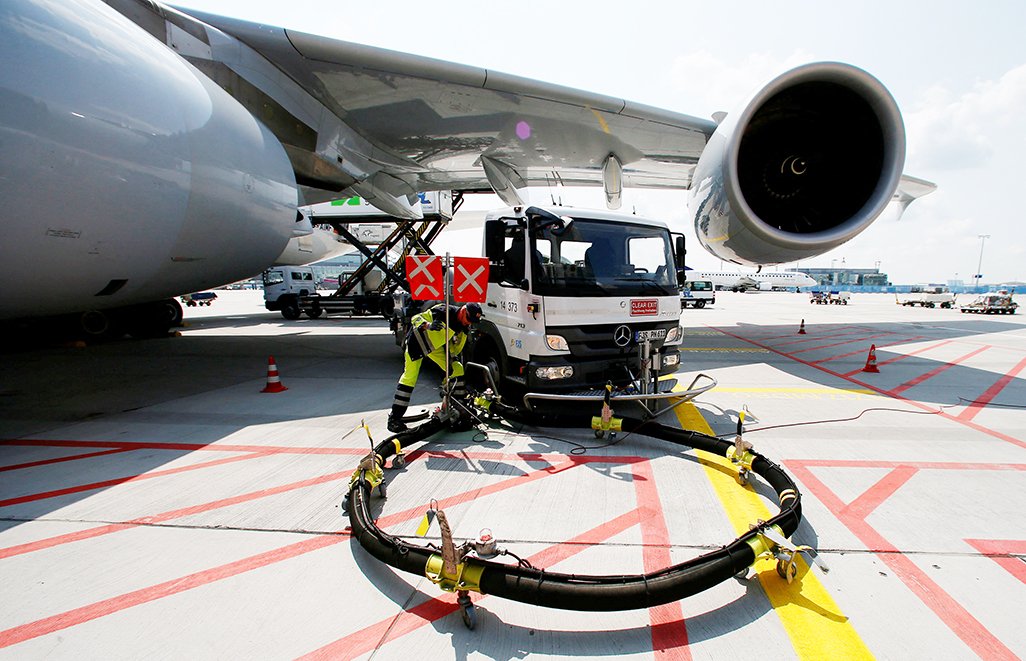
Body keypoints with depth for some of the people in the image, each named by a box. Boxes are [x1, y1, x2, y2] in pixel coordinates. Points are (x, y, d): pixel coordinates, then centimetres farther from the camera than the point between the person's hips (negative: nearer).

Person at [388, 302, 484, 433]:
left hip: (436, 345, 7)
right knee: (410, 377, -15)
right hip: (417, 342, -7)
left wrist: (452, 358, -6)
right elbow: (416, 318, -29)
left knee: (458, 370, 2)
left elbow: (455, 346, 6)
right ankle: (394, 419, -9)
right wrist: (428, 325, -48)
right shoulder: (444, 311, -29)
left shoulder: (464, 327, -6)